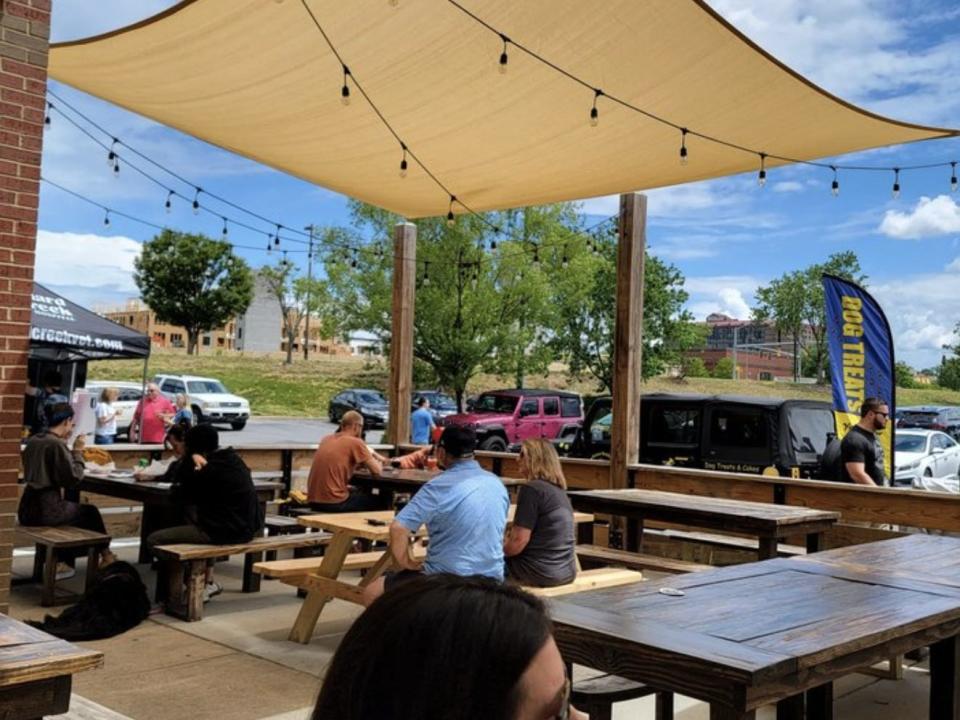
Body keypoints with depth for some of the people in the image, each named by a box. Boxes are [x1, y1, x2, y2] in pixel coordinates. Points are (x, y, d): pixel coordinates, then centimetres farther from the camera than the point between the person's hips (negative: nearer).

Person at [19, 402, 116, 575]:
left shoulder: (32, 441, 8)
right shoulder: (57, 444, -17)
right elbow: (73, 478, -17)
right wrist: (77, 452, -7)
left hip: (28, 509, 8)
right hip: (46, 510, -8)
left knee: (73, 509, 31)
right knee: (90, 512, 15)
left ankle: (58, 563, 34)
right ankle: (105, 556, 33)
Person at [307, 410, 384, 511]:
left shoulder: (326, 439, 12)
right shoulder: (356, 442, -9)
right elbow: (377, 471, -6)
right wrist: (378, 464, 17)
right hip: (334, 502, -7)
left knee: (356, 492, 31)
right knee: (378, 500, 13)